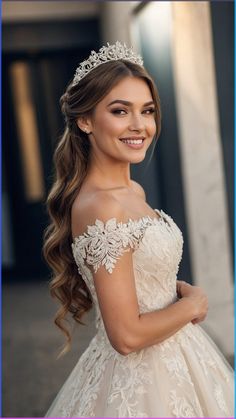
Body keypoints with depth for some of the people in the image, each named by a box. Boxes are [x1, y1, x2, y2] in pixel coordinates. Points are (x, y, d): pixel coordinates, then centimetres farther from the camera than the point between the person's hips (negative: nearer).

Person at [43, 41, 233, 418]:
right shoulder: (101, 207, -25)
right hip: (139, 377, -8)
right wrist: (193, 304, -12)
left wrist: (180, 288, -1)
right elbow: (128, 335, -26)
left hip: (170, 359, 8)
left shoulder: (133, 191, 2)